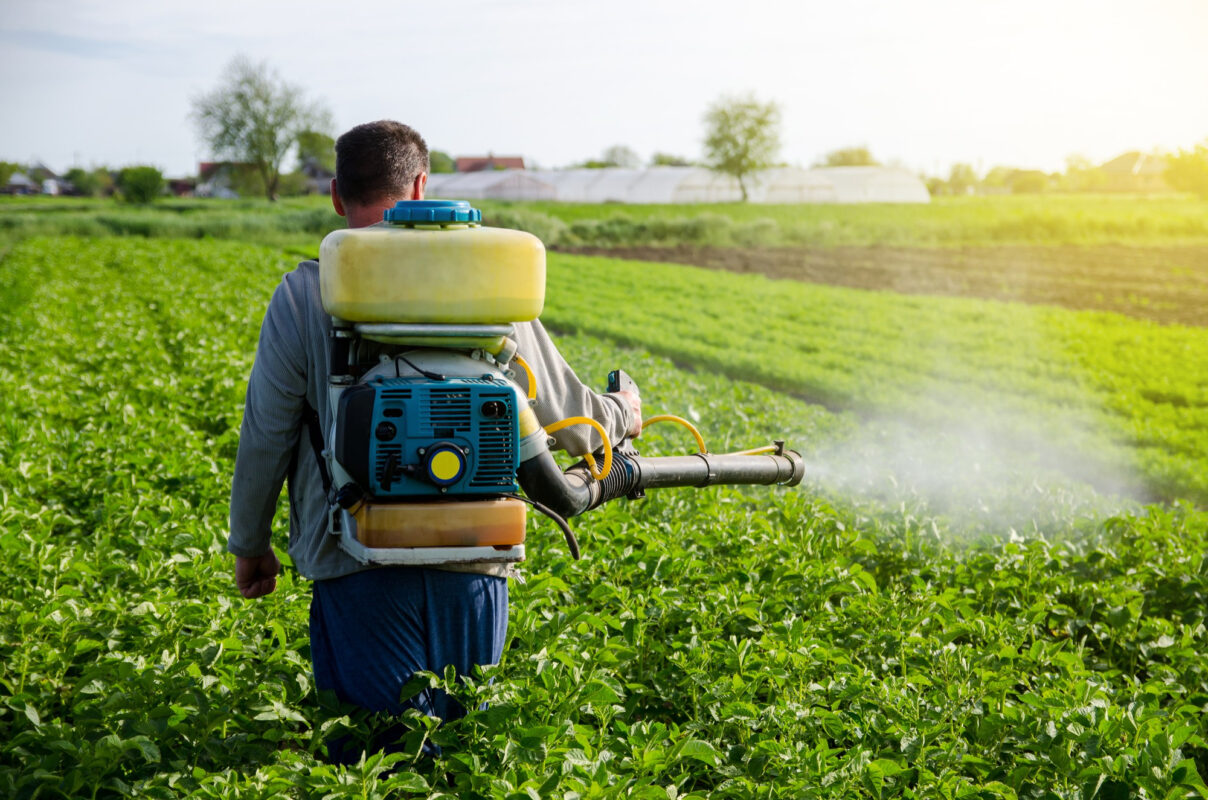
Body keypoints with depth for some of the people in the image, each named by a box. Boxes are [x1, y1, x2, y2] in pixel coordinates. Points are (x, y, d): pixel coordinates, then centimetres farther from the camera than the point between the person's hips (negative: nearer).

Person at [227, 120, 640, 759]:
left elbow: (265, 438, 1)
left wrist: (250, 544, 16)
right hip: (472, 559, 2)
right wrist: (621, 414, 32)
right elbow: (564, 414, 10)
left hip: (359, 560, -2)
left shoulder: (305, 293, -2)